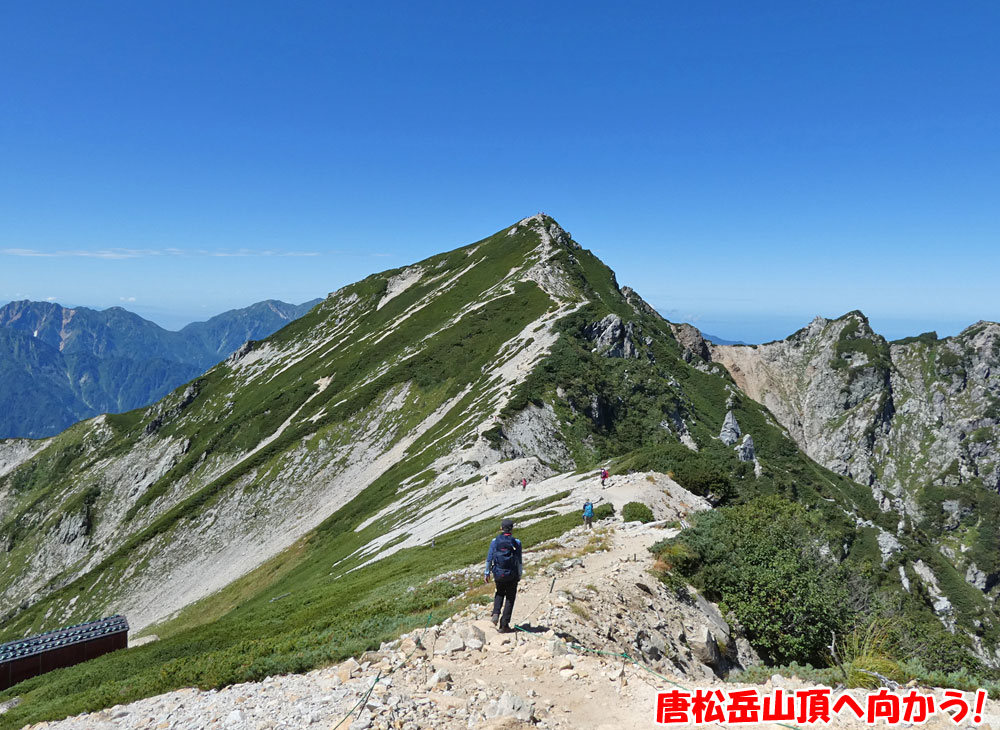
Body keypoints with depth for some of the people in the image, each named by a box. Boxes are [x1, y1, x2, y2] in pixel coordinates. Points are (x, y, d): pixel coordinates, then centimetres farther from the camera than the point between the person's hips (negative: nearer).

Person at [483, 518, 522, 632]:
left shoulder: (495, 541, -4)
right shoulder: (516, 542, -8)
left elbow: (489, 558, -2)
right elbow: (519, 561, -6)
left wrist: (487, 573, 6)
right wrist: (519, 575, 5)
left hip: (498, 574, 2)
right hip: (512, 575, -2)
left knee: (499, 593, 27)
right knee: (509, 599, 11)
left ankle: (496, 614, 7)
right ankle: (504, 625, 9)